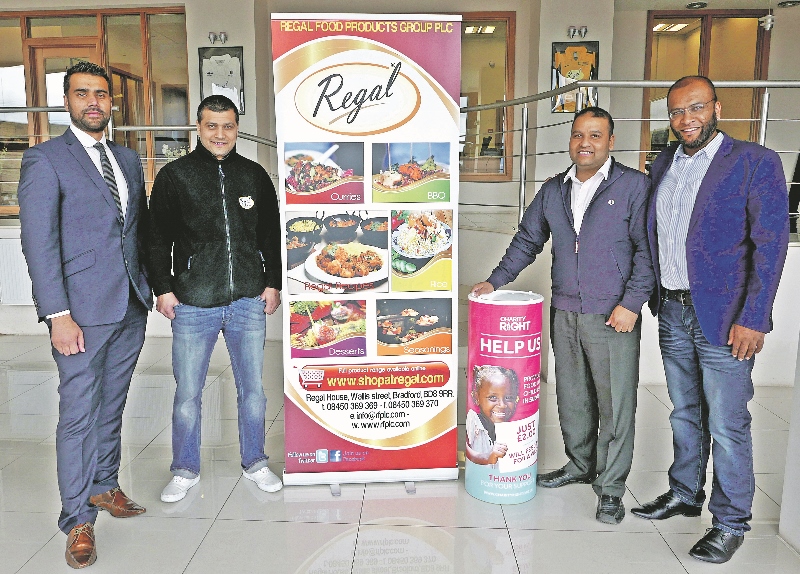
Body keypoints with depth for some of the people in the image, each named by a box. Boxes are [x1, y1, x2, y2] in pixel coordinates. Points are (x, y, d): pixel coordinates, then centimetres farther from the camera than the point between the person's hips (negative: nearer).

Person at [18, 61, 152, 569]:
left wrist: (150, 287, 10)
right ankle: (79, 520, 14)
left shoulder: (129, 160, 15)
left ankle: (104, 486, 34)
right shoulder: (45, 159, -4)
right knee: (79, 413, 1)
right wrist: (58, 315, -17)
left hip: (131, 306, 6)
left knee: (112, 404, 16)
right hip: (83, 309, -5)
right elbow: (39, 242, -11)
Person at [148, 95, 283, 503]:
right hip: (193, 304, -1)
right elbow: (158, 238, 5)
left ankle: (254, 463, 28)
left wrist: (273, 283, 8)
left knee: (252, 389, 10)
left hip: (249, 303, 2)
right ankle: (185, 470, 25)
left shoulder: (255, 175, 9)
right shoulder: (174, 176, 3)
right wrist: (163, 288, -1)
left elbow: (272, 235, 14)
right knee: (187, 394, 6)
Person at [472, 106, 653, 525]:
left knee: (616, 404, 2)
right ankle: (579, 465, 35)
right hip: (564, 314, 5)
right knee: (571, 397, 15)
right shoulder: (553, 190, 12)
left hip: (613, 317, -5)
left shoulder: (634, 185, -3)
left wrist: (632, 302, -13)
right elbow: (528, 239, 19)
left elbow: (647, 248, -6)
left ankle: (611, 486, 17)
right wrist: (496, 280, 12)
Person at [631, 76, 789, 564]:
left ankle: (731, 522, 21)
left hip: (722, 317, -5)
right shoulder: (662, 164, 9)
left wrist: (752, 319, -18)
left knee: (726, 426, 3)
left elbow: (771, 246, -13)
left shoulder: (756, 163, -9)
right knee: (685, 413, 19)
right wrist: (652, 296, 9)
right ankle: (685, 494, 37)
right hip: (672, 312, 6)